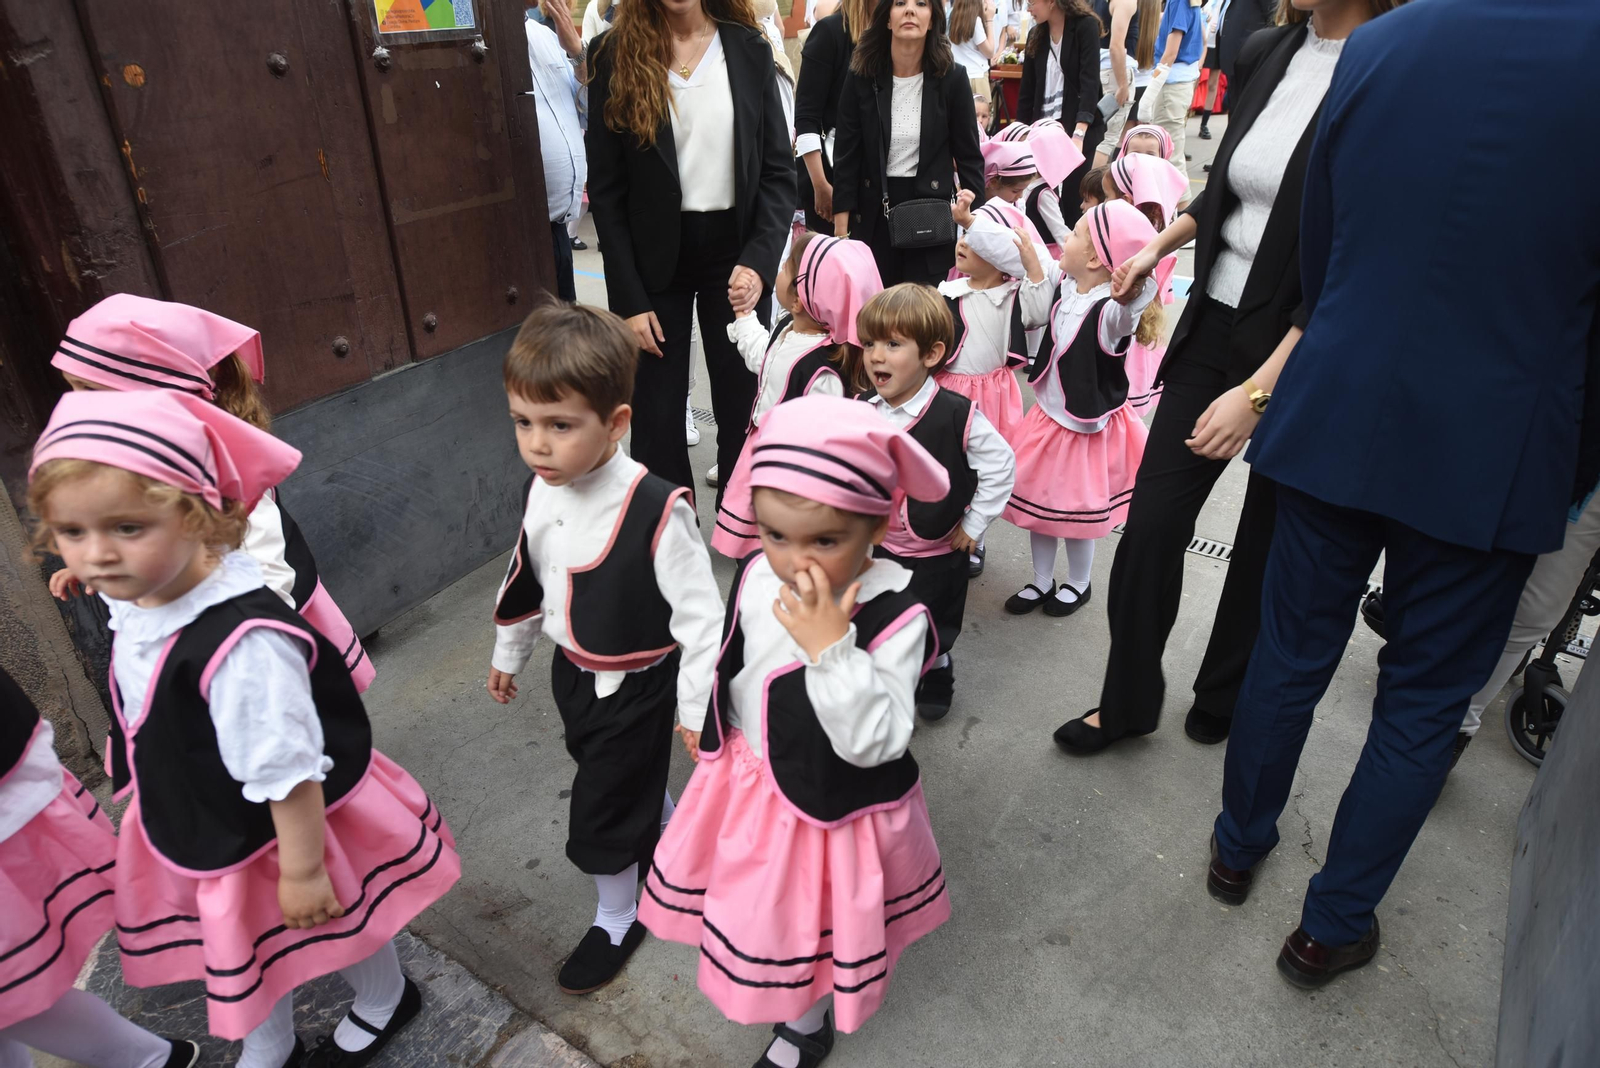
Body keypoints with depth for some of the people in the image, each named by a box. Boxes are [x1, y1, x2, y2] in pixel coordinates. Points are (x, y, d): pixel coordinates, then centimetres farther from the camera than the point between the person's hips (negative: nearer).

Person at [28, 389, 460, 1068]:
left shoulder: (240, 642, -41)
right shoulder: (135, 601, -13)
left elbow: (285, 773, -31)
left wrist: (301, 870, -21)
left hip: (274, 834, -7)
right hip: (193, 829, 8)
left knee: (335, 928, 22)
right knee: (242, 943, 29)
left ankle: (384, 1006, 53)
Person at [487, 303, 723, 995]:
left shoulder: (656, 510, -31)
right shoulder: (543, 490, -9)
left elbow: (700, 614, -23)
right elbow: (525, 580, 8)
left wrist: (698, 710, -17)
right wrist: (508, 653, 20)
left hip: (636, 686, -6)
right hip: (573, 673, 7)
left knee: (601, 814, 8)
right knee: (633, 781, 27)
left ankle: (618, 918, 37)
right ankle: (673, 834, 58)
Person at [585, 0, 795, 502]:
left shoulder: (750, 50, 2)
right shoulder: (613, 54, -2)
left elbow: (778, 170, 0)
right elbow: (605, 189, -2)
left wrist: (759, 260, -16)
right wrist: (629, 299, -8)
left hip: (735, 249, 1)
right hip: (653, 258, -1)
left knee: (744, 408, 5)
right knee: (657, 419, 4)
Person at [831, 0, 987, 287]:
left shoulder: (952, 77, -3)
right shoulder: (861, 77, -2)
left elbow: (969, 157, 1)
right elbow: (847, 158, -1)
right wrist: (841, 231, -7)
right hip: (872, 214, 1)